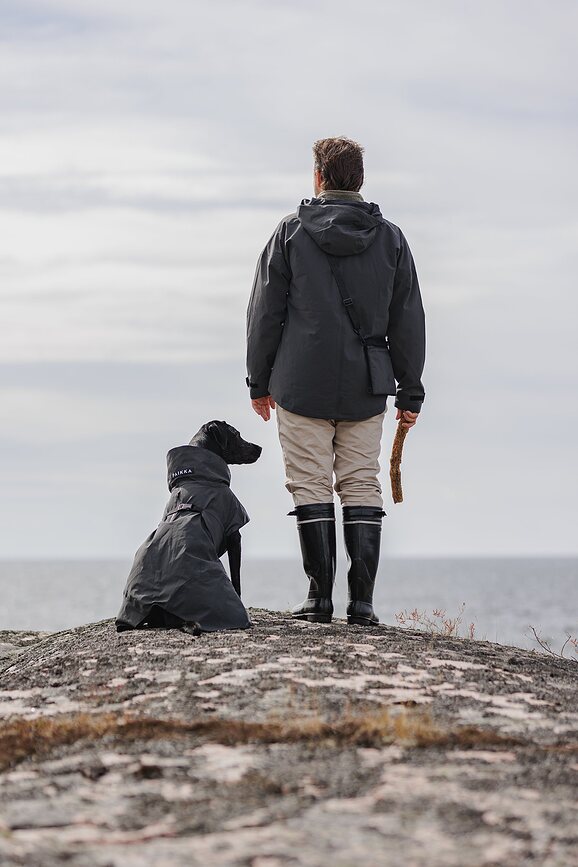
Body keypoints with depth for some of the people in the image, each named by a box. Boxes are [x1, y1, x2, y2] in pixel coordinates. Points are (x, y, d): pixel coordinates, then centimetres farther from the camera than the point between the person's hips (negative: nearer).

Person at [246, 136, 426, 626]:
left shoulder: (291, 232, -1)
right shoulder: (390, 238, 5)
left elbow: (265, 312, 1)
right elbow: (409, 322, 6)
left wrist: (260, 381, 9)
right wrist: (411, 391, 12)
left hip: (302, 388, -2)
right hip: (366, 389, 2)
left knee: (311, 488, 3)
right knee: (362, 488, 6)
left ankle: (320, 598, 1)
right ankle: (362, 602, 1)